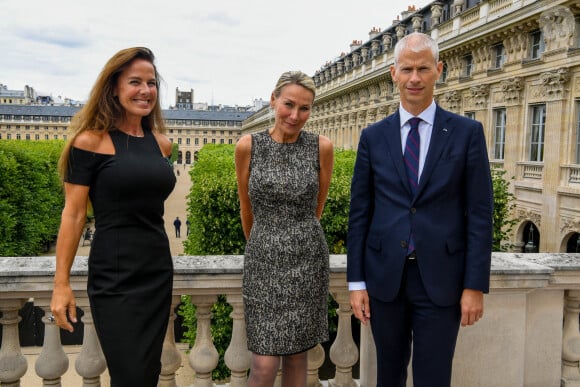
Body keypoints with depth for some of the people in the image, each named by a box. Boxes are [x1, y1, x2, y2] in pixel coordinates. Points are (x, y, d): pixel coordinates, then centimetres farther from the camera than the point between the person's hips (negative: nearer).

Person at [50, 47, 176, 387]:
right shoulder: (91, 141, -7)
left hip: (159, 271, 6)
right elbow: (74, 214, -8)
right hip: (114, 276, -5)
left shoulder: (162, 143, 8)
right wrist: (62, 283, -8)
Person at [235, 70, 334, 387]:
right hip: (263, 261, -1)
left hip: (307, 260, 1)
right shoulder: (248, 146, -4)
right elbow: (246, 209, 9)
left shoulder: (321, 147, -2)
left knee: (297, 357, 11)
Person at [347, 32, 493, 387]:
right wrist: (356, 282, 1)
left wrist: (475, 285, -6)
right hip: (384, 277, 2)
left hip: (440, 278, -2)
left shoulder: (467, 132, -1)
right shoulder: (373, 137, 4)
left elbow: (480, 213, -3)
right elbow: (359, 212, 3)